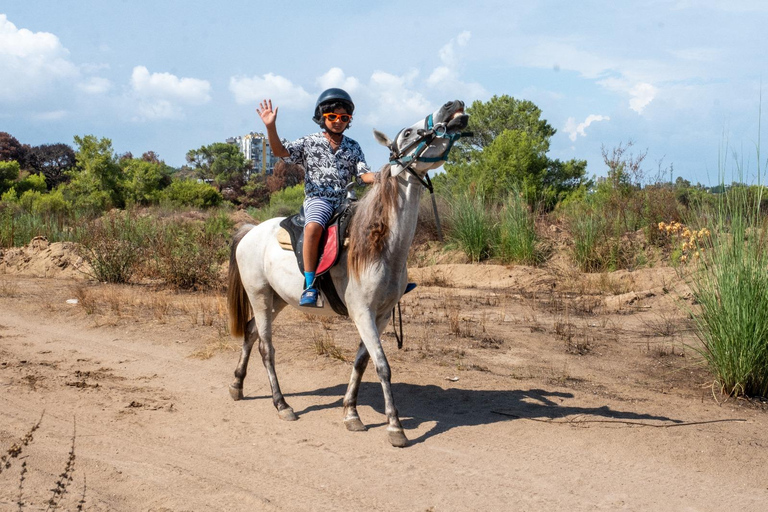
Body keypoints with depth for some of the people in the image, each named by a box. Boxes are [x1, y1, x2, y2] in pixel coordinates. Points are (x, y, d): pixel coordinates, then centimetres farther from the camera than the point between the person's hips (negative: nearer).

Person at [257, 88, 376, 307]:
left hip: (344, 201, 4)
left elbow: (364, 174, 8)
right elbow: (280, 151, -6)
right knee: (313, 227, -36)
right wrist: (270, 127, -20)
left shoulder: (353, 147, 16)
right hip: (318, 199, -4)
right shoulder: (309, 143, 6)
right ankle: (310, 286, -32)